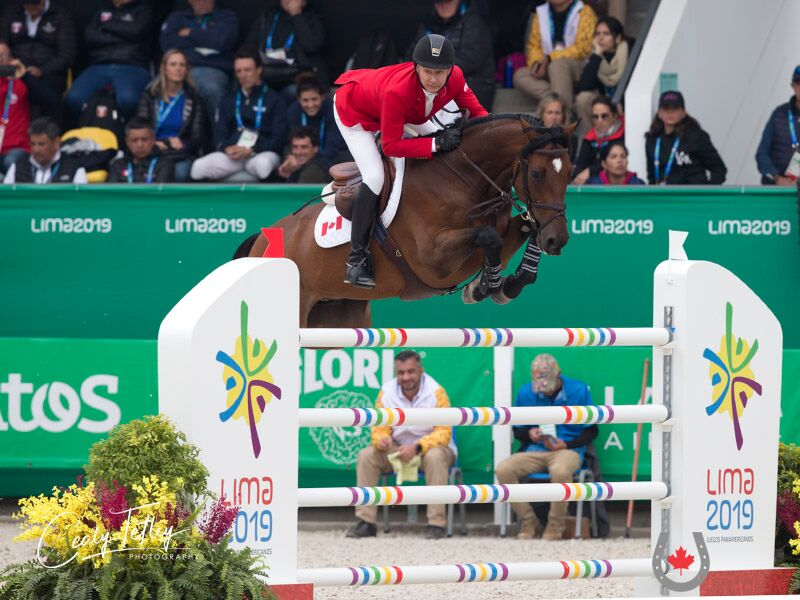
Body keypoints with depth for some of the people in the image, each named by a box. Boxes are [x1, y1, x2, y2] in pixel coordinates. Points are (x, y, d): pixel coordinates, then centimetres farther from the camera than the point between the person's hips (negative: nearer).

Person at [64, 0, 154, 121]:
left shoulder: (142, 10, 17)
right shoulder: (102, 11, 25)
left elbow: (136, 31, -4)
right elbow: (89, 37, 8)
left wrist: (107, 25, 7)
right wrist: (122, 38, 1)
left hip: (132, 68, -3)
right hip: (99, 67, 3)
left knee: (127, 99, -38)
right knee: (74, 98, -27)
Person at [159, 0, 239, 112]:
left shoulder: (227, 17, 22)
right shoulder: (177, 17, 28)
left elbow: (222, 41, 1)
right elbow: (166, 43, 9)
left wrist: (190, 34, 10)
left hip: (213, 70, -1)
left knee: (212, 89, -41)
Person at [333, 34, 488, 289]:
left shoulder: (455, 78, -29)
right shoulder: (397, 91, -45)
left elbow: (475, 110, -13)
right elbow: (391, 145, -38)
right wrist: (436, 143, -44)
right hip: (354, 110, -7)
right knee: (375, 177, -20)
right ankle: (356, 259, -12)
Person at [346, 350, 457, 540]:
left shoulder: (436, 392, -17)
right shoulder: (387, 392, -6)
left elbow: (443, 432, -19)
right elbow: (379, 429, 0)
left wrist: (417, 448, -34)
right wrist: (381, 440, -27)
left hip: (430, 446, -4)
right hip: (398, 449, 4)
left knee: (435, 457, -38)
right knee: (366, 456, -19)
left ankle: (436, 523, -34)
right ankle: (366, 522, -16)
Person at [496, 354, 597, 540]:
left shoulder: (579, 391, -1)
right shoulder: (525, 393, 6)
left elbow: (591, 431, 4)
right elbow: (517, 430, 16)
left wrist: (566, 444, -11)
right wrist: (529, 434, -8)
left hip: (568, 450, -4)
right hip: (535, 451, 4)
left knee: (560, 471, -41)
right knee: (503, 470, -26)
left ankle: (555, 528, -21)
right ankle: (528, 524, -12)